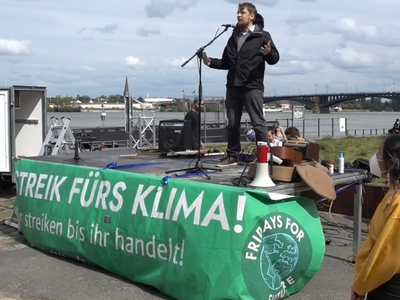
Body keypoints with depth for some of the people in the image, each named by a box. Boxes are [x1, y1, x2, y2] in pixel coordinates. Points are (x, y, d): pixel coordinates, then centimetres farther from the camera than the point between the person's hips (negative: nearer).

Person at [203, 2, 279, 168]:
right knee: (232, 123, 10)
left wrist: (269, 53, -29)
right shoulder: (234, 37, 17)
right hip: (233, 87, 6)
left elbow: (275, 58, -7)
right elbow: (226, 63, 20)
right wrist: (211, 62, 3)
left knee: (258, 123, -4)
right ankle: (232, 155, 19)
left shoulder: (262, 36, 0)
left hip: (252, 87, -6)